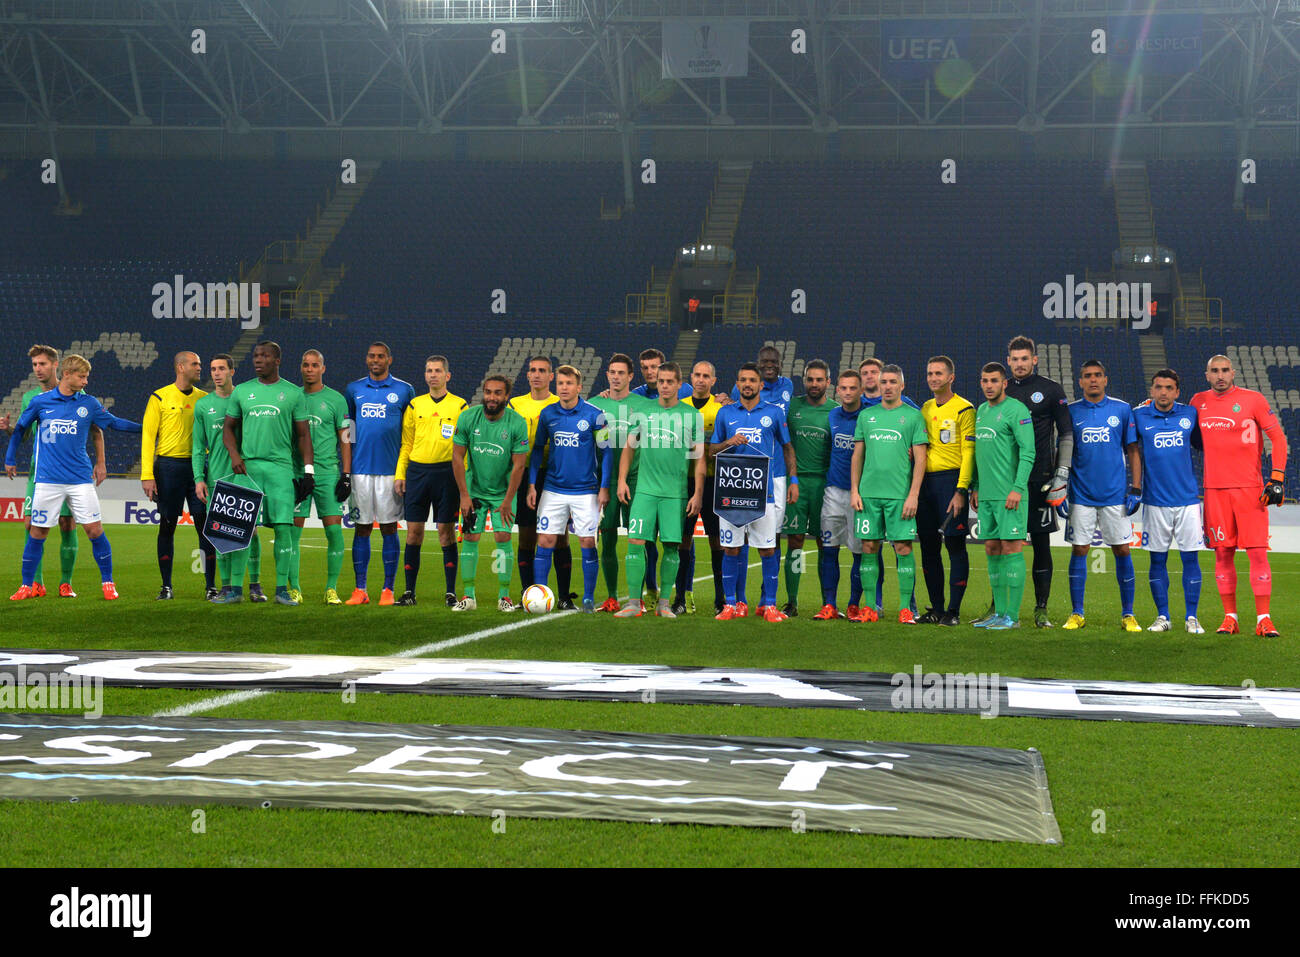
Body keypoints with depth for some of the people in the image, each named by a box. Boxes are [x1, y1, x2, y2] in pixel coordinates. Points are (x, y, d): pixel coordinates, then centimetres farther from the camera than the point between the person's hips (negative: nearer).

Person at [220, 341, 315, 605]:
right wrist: (234, 456, -2)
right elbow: (229, 427, 16)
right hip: (247, 466, 1)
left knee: (283, 526, -5)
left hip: (280, 467, -1)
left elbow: (303, 434, 8)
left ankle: (282, 589, 2)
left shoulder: (293, 393, 6)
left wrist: (308, 471, 0)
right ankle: (235, 590, 4)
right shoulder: (242, 391, 11)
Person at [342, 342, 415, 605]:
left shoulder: (404, 390, 4)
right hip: (361, 469, 2)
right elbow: (347, 433, 16)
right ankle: (360, 590, 7)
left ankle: (388, 589, 5)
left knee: (389, 528, 0)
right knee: (362, 528, 4)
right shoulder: (353, 390, 10)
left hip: (391, 471, -2)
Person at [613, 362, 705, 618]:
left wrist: (698, 494, -2)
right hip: (645, 489, 1)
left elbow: (699, 458, 4)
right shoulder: (643, 412, 8)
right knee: (636, 541, -7)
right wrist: (622, 480, 6)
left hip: (676, 493, -1)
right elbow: (629, 448, 15)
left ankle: (663, 603, 11)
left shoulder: (692, 415, 3)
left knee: (672, 545, 0)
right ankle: (634, 602, -2)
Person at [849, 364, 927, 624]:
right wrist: (854, 491, 5)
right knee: (868, 547, 3)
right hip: (868, 494, 3)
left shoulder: (913, 416, 2)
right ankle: (870, 608, 9)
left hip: (900, 494, -3)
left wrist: (913, 495, -9)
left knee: (903, 548, -5)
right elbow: (858, 455, 14)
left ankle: (905, 608, 1)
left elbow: (920, 459, -1)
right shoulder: (866, 415, 12)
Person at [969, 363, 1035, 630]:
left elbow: (1028, 452, -13)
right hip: (986, 496, 8)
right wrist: (975, 487, 19)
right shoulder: (981, 410, 17)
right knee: (992, 550, 9)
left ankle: (1012, 616, -4)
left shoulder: (1016, 410, -8)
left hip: (1009, 495, -8)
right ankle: (999, 612, 15)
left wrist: (1018, 488, -19)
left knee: (1011, 548, -6)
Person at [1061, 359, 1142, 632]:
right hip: (1081, 495, 0)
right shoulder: (1071, 412, 4)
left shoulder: (1122, 410, 3)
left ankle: (1128, 614, 10)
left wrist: (1135, 488, 0)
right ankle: (1077, 614, 9)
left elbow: (1133, 451, 6)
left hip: (1115, 495, 0)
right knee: (1079, 550, 1)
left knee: (1122, 550, 1)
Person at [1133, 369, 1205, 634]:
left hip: (1188, 498, 1)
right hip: (1155, 500, 0)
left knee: (1190, 558, 0)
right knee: (1157, 560, 4)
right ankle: (1162, 616, 15)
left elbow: (1203, 444, 17)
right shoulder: (1138, 416, 0)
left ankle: (1191, 617, 9)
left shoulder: (1190, 414, 4)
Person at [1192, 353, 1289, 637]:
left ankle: (1263, 619, -2)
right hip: (1215, 489, 3)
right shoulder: (1199, 402, 9)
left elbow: (1278, 437, 0)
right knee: (1223, 553, 4)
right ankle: (1230, 617, 12)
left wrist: (1277, 477, -8)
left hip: (1249, 487, -3)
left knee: (1257, 552, -6)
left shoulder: (1252, 400, -1)